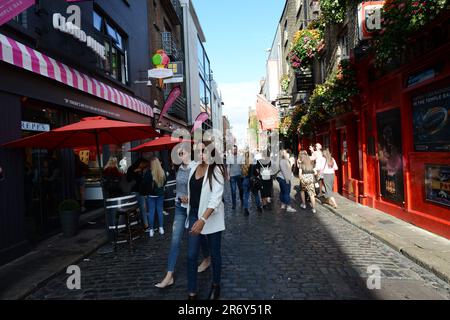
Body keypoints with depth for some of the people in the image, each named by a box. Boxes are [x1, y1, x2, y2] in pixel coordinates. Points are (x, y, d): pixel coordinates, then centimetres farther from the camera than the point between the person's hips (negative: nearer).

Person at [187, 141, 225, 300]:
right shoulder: (194, 167, 1)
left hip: (211, 217, -5)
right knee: (191, 255, 6)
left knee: (214, 253, 13)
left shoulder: (216, 170, -15)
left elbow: (216, 198, -24)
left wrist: (203, 219, -32)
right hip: (194, 215, 5)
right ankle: (192, 293, 20)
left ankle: (216, 285, 36)